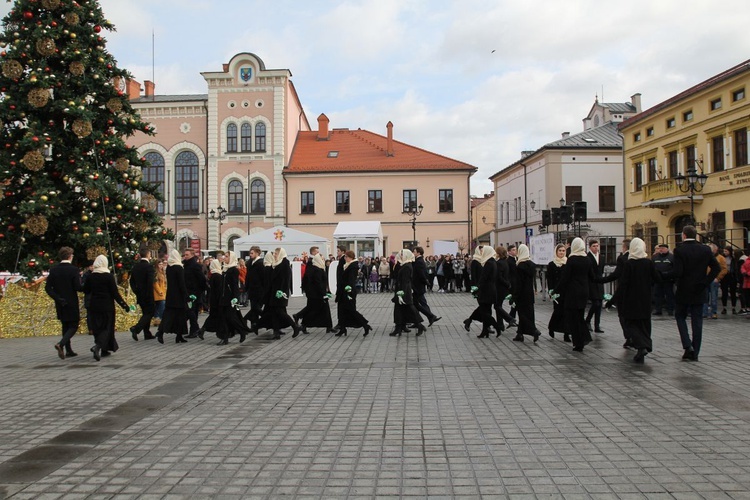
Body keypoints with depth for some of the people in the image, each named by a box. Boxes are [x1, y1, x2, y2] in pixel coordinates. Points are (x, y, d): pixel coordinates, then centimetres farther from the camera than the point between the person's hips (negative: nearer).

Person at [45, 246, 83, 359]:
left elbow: (48, 287, -3)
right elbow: (77, 287, -18)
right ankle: (61, 344, -19)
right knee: (73, 326, 4)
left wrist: (57, 298, -5)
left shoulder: (54, 270, 2)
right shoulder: (74, 270, -13)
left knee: (65, 326, 16)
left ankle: (68, 350, 21)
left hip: (60, 304, 5)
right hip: (72, 304, -5)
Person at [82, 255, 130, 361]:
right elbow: (115, 293, -11)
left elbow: (86, 290, 10)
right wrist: (124, 305, -5)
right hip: (107, 306, -4)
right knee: (106, 327, 3)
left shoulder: (91, 277, -1)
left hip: (94, 306, 4)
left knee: (97, 327, 13)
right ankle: (98, 346, -20)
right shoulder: (109, 276, -11)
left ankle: (104, 350, 19)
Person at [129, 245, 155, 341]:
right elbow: (150, 282, -22)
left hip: (139, 295, 7)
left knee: (145, 313, 16)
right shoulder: (149, 266, -15)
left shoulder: (135, 266, 7)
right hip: (148, 295, -7)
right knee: (150, 312, 2)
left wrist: (136, 291, 15)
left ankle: (147, 334, 18)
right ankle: (136, 328, -17)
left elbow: (132, 281, 11)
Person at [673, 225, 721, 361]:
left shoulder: (679, 250, -13)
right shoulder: (705, 249, 1)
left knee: (680, 317, 13)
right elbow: (716, 267, -2)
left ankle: (687, 345, -3)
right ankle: (694, 353, 11)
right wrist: (705, 282, 2)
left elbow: (677, 272, -20)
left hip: (683, 291, -4)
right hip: (700, 291, 4)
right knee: (697, 320, 8)